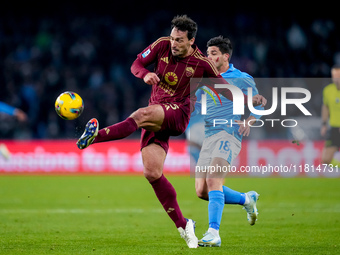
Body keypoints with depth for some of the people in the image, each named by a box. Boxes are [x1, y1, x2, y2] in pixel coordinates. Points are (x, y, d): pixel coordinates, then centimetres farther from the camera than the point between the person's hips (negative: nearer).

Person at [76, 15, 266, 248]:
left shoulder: (201, 63, -4)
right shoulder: (162, 45, 3)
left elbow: (222, 88, 8)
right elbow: (136, 64, 9)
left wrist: (247, 100, -3)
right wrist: (145, 74, -14)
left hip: (178, 113, -4)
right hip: (156, 118, 4)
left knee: (141, 115, -36)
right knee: (152, 173, -7)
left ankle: (96, 136, -45)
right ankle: (183, 226, 0)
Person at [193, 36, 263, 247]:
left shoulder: (241, 79, 3)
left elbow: (258, 104, 5)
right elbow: (196, 106, 28)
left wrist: (248, 122, -14)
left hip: (229, 135, -7)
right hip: (209, 136, 7)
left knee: (213, 181, -24)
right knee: (202, 190, 2)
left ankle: (213, 233, -28)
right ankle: (247, 200, 24)